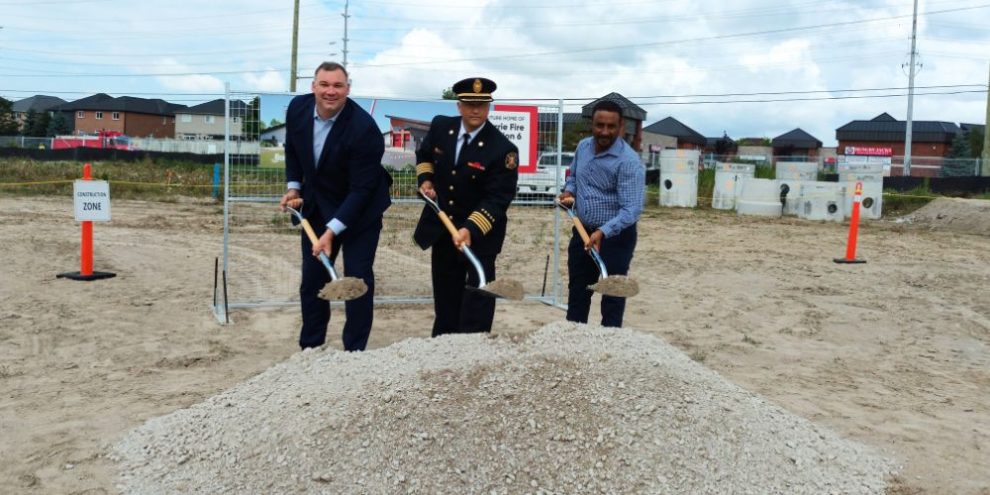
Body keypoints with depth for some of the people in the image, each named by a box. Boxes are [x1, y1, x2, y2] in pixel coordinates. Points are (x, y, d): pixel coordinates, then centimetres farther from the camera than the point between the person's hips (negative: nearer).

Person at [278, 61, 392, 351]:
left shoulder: (364, 128, -29)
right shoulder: (298, 108, -11)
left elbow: (361, 189, -28)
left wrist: (331, 231, -32)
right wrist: (293, 186, 0)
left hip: (360, 210, -5)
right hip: (317, 206, 6)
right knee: (312, 278, 12)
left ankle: (355, 350, 10)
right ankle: (310, 347, 27)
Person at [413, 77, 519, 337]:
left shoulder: (503, 149, -22)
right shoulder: (440, 126, -5)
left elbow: (497, 199, -24)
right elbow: (424, 154, 16)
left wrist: (471, 229, -35)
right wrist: (425, 178, -3)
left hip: (481, 234, -5)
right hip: (441, 228, 5)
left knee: (478, 294, -4)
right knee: (445, 295, 16)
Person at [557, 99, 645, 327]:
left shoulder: (629, 161, -23)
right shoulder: (582, 147, 0)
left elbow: (631, 210, -29)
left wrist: (603, 232, -41)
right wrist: (569, 191, -2)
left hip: (616, 237, -7)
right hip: (582, 231, 7)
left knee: (612, 298, 6)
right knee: (577, 292, 19)